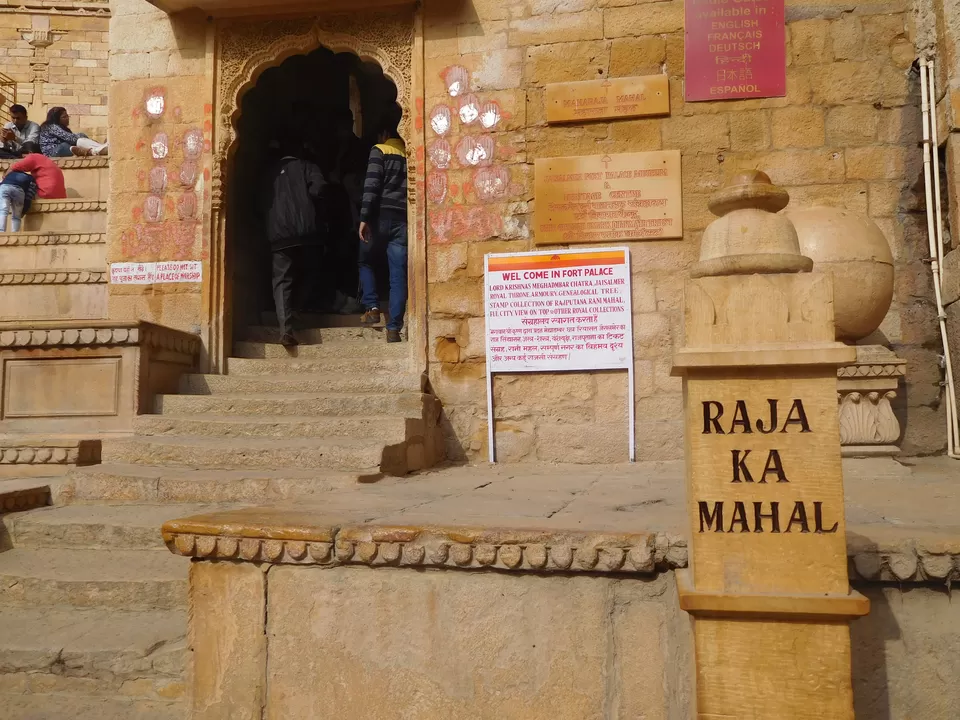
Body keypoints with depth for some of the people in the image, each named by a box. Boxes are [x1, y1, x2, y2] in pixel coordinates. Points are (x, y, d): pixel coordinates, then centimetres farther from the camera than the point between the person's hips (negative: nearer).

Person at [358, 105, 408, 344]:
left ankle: (372, 308, 6)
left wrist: (364, 218, -12)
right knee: (398, 275, 1)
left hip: (382, 216, -3)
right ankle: (394, 328, -3)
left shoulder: (379, 151, 4)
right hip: (403, 219, 3)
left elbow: (371, 186, -9)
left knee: (365, 261, 20)